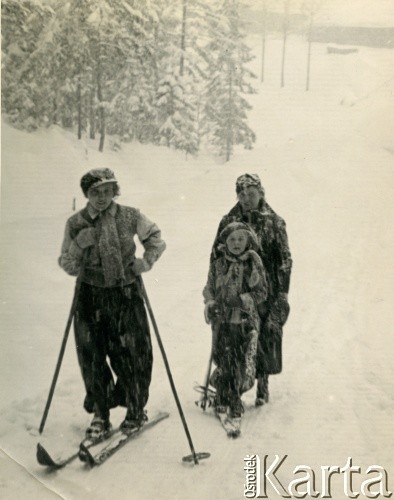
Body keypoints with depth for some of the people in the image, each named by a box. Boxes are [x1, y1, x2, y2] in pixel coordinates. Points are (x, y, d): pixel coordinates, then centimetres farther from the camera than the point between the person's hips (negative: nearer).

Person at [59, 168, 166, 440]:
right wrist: (78, 246, -16)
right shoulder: (76, 224, -1)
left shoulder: (130, 217, -5)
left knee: (134, 355, 3)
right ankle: (100, 415, 20)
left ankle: (136, 409, 26)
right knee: (91, 357, 1)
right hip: (91, 297, 1)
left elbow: (156, 238, 10)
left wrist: (146, 261, -5)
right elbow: (68, 267, 3)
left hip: (126, 295, -1)